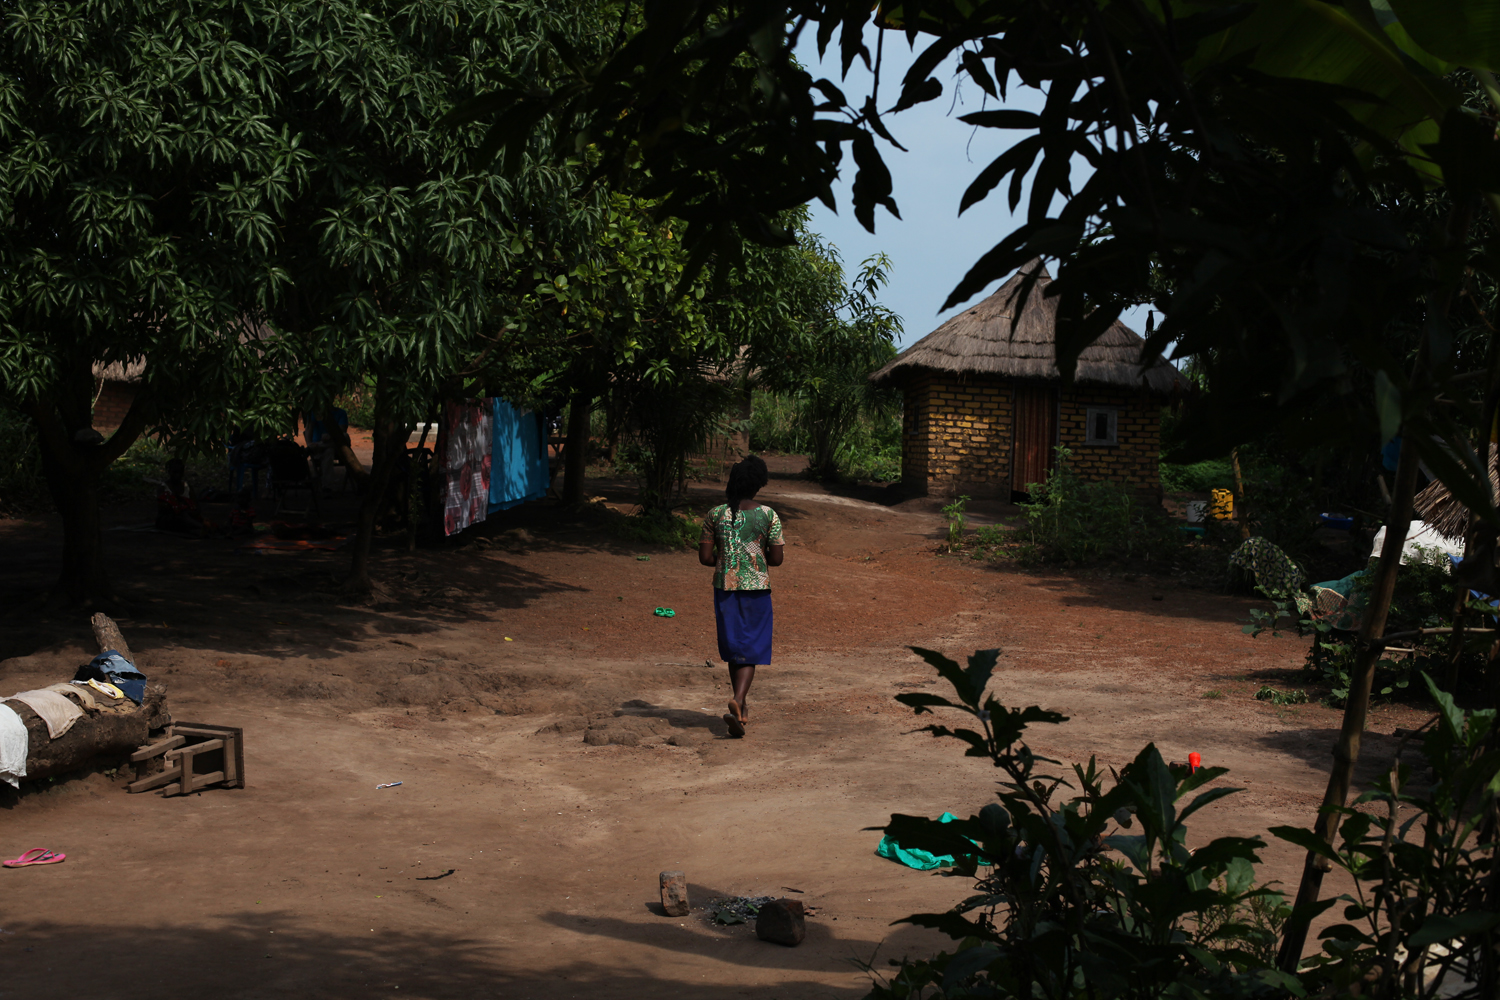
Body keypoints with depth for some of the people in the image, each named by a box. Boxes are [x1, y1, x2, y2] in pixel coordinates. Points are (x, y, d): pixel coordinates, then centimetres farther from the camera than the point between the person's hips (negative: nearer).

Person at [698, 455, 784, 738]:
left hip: (724, 587, 2)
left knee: (733, 647, 16)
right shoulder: (768, 516, -7)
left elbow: (704, 557, -2)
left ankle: (741, 708, 27)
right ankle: (738, 701, -21)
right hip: (757, 588, -2)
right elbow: (777, 558, -6)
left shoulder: (715, 515, -2)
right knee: (750, 650, 3)